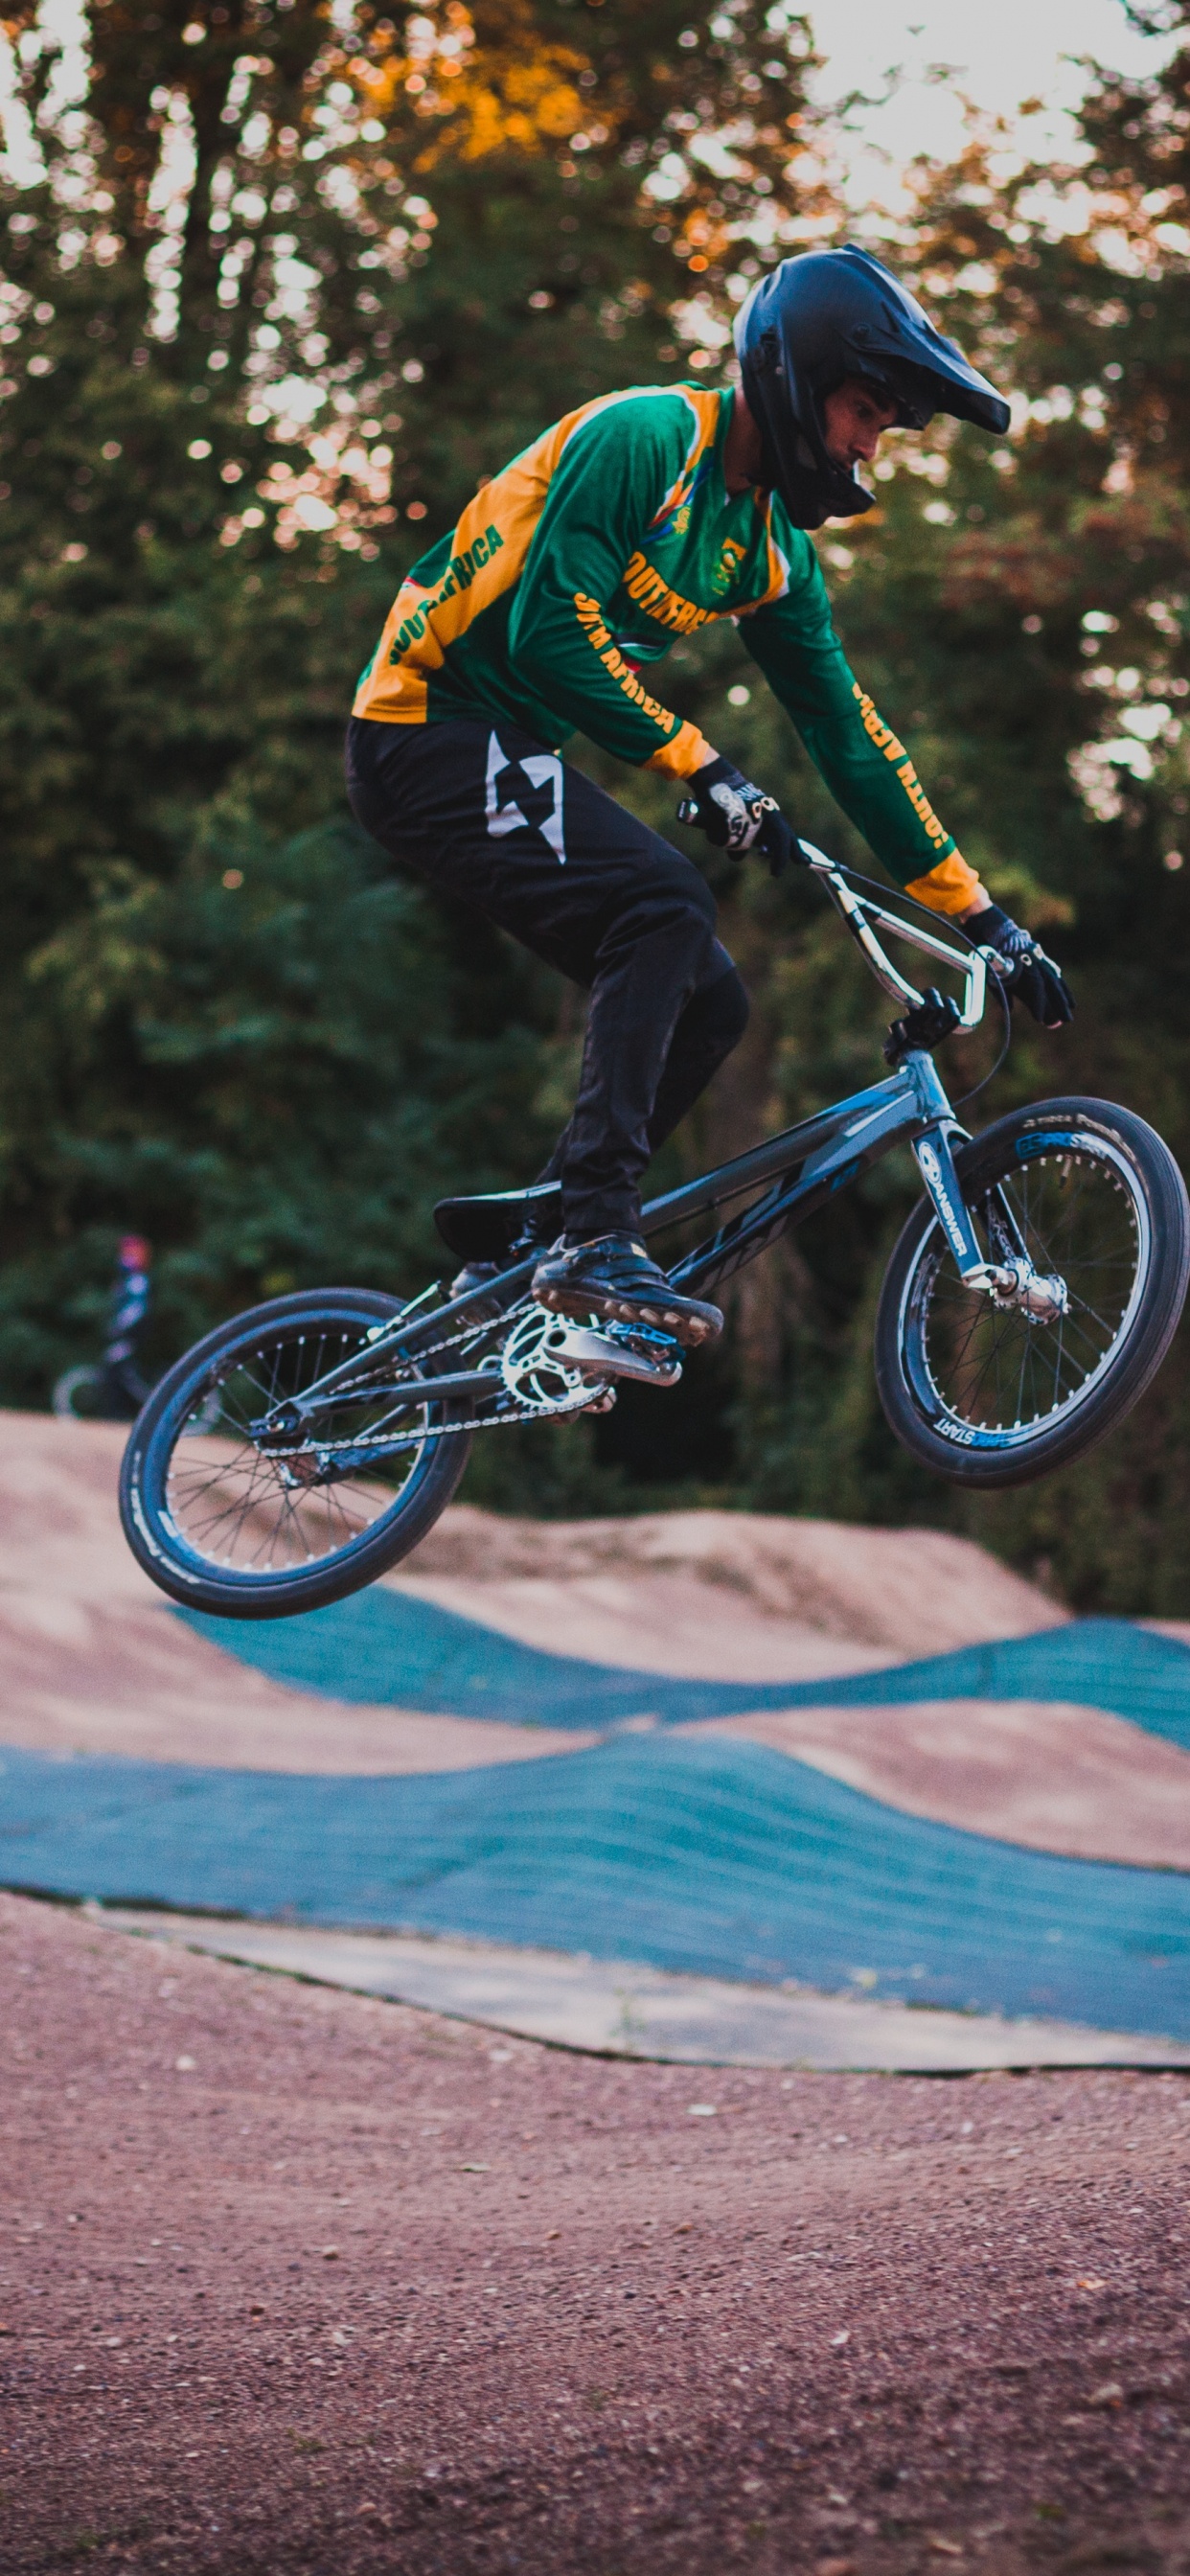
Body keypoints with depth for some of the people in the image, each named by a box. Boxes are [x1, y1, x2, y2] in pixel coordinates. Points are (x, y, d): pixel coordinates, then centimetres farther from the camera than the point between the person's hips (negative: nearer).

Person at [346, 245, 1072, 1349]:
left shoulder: (775, 550, 10)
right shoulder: (646, 434, -15)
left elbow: (848, 737, 12)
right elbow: (551, 632, -24)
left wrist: (982, 916, 8)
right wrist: (701, 765, -22)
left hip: (508, 754, 9)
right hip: (429, 728, -9)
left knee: (706, 1004, 0)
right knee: (665, 901, -27)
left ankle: (516, 1253, 7)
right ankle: (593, 1240, -30)